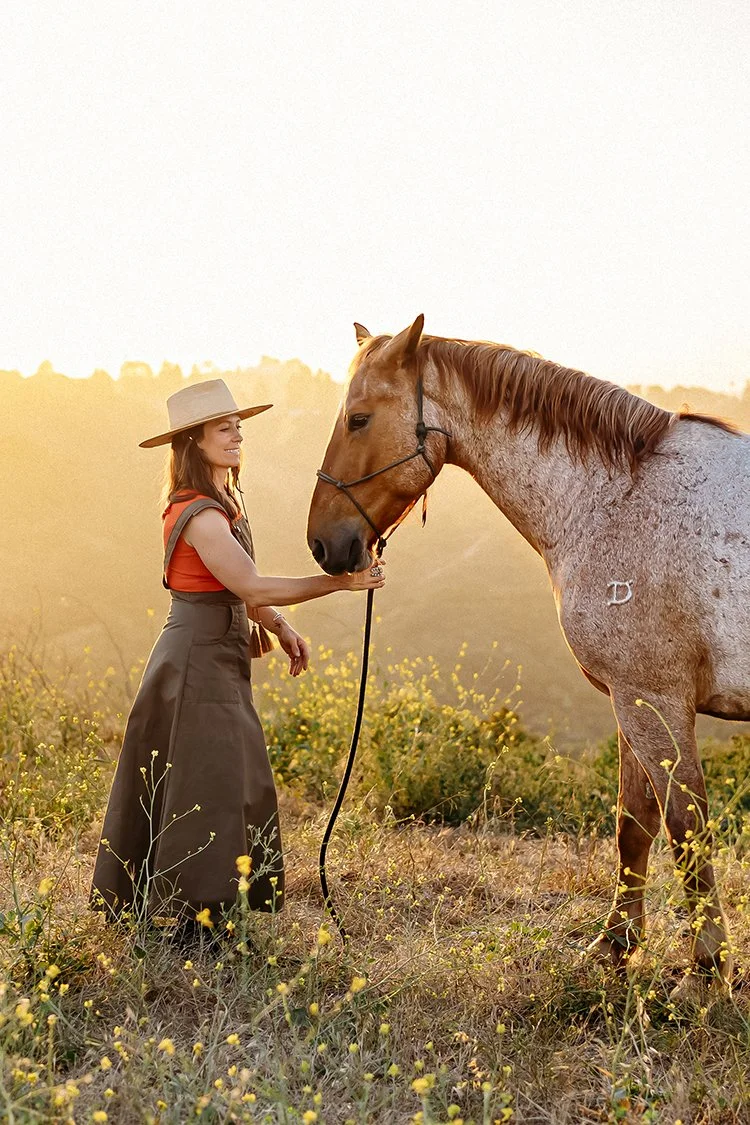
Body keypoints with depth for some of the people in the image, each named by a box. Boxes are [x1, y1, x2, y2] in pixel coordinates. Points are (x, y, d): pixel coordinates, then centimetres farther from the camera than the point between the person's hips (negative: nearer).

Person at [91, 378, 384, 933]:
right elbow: (253, 586, -25)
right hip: (199, 664, -10)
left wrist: (282, 628, 2)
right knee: (209, 788, -7)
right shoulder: (199, 515, -18)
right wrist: (339, 581, -25)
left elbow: (239, 586, 18)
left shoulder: (221, 504, 14)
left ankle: (141, 908, 23)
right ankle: (186, 913, -1)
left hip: (215, 663, 10)